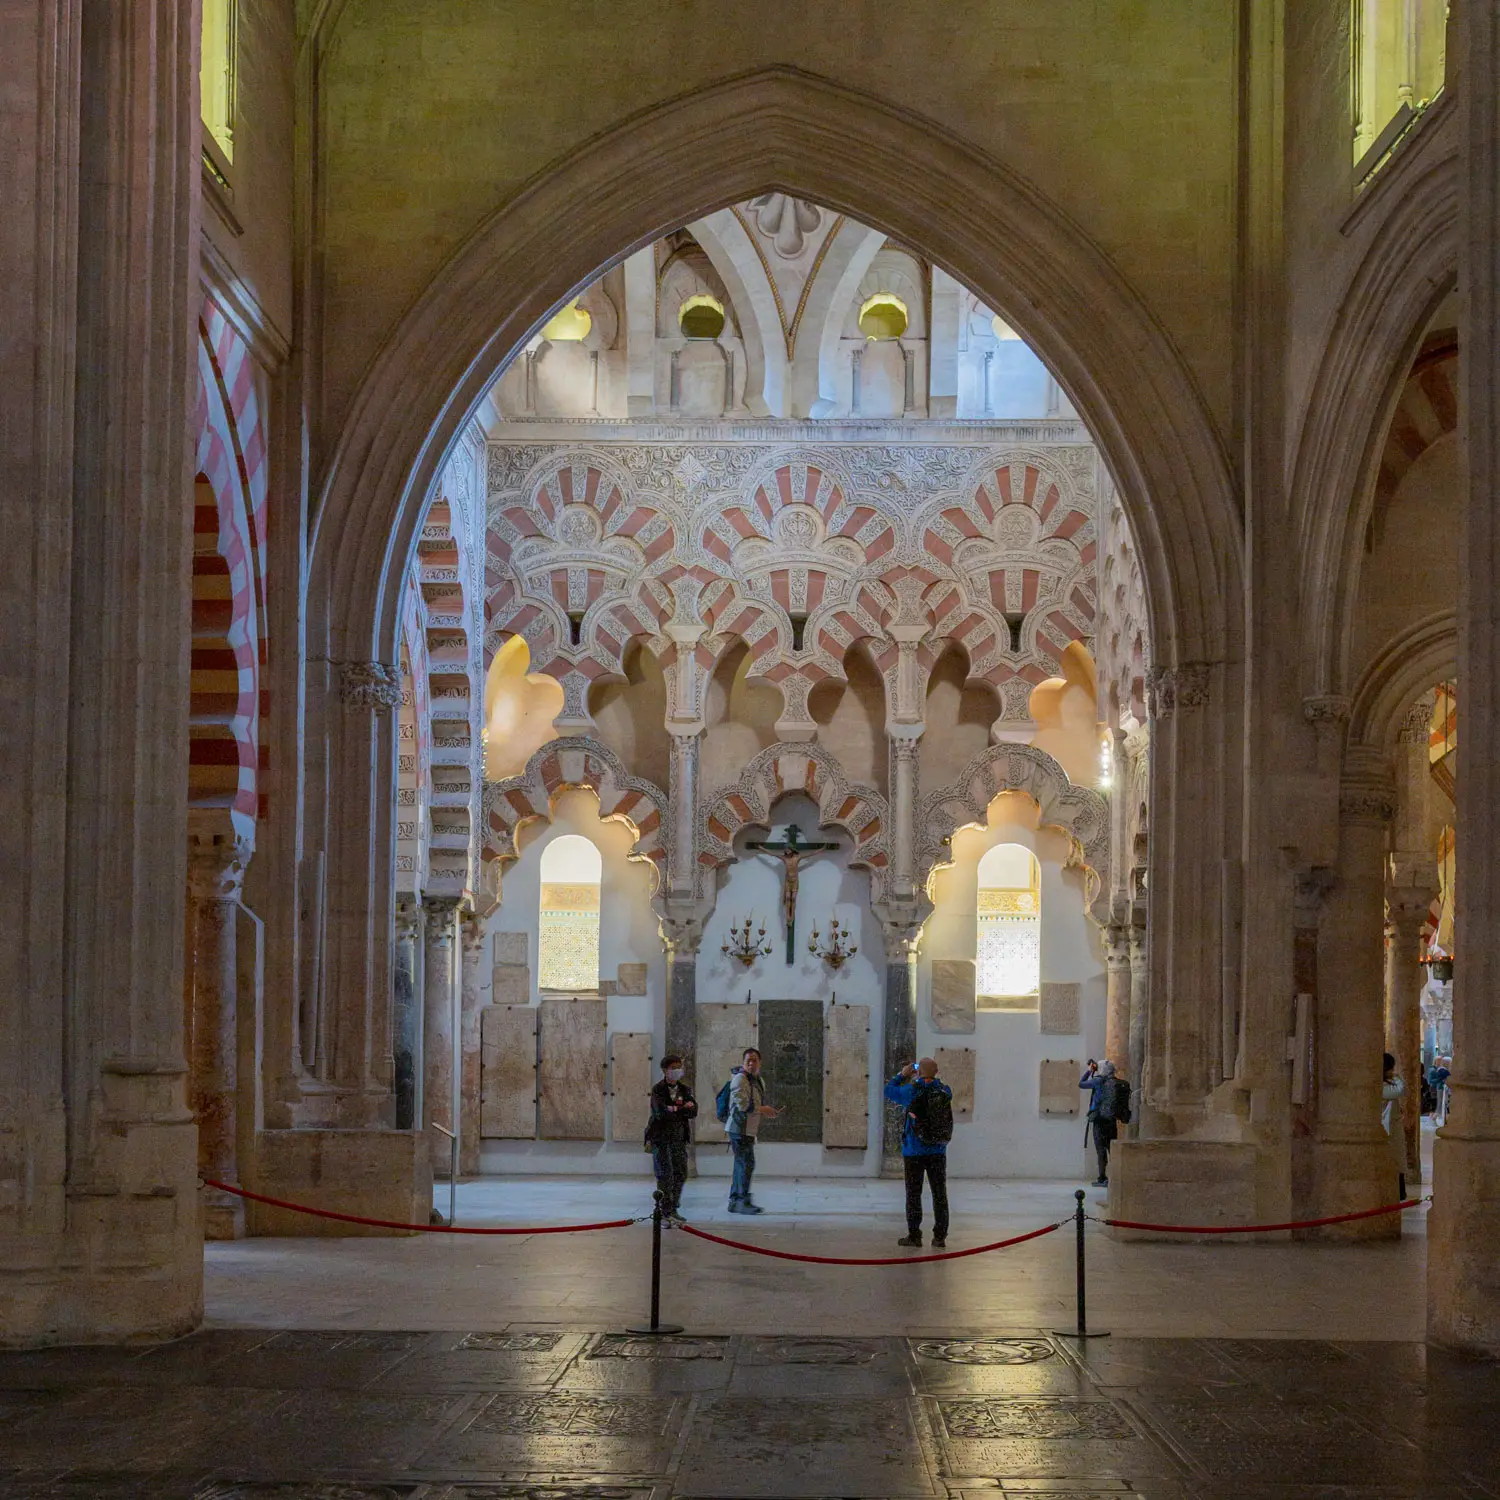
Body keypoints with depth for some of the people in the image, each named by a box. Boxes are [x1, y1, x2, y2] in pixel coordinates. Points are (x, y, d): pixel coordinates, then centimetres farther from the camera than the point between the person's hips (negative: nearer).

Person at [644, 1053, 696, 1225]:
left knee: (681, 1173, 6)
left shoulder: (685, 1090, 9)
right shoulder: (657, 1089, -6)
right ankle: (665, 1212, -2)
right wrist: (683, 1109, -12)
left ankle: (673, 1209, 19)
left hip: (678, 1138, 5)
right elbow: (661, 1112, -21)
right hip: (660, 1137, -5)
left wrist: (674, 1109, -16)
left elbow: (693, 1113, -4)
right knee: (665, 1174, -7)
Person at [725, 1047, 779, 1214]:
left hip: (749, 1129, 10)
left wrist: (768, 1112, 10)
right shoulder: (740, 1079, -13)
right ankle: (743, 1201, -8)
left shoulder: (759, 1081, 17)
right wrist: (763, 1109, -13)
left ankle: (734, 1201, 20)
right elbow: (742, 1105, -21)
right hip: (739, 1128, -10)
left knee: (741, 1164, 13)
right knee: (747, 1163, -11)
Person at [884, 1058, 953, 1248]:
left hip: (914, 1152, -3)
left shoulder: (912, 1091, -12)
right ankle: (940, 1236, 6)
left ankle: (914, 1235, 6)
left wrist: (902, 1075, 16)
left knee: (913, 1194, 5)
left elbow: (889, 1090, 5)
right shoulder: (945, 1091, -2)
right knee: (939, 1194, 6)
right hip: (938, 1151, 3)